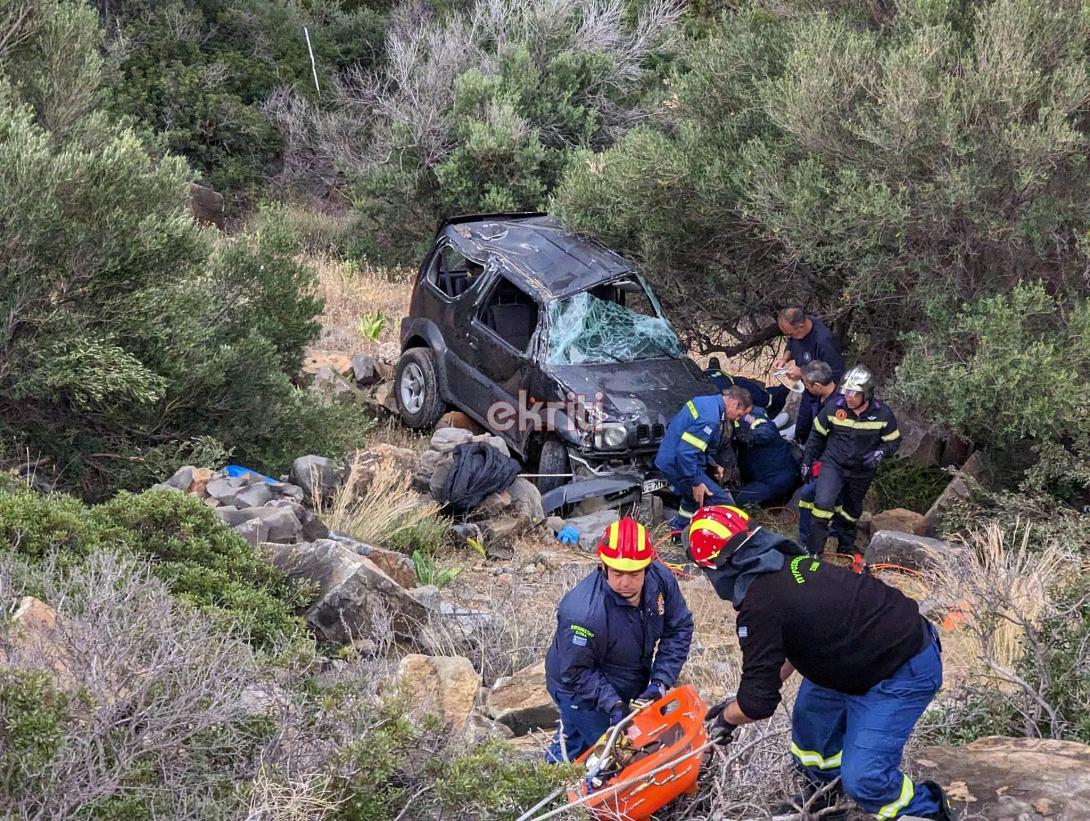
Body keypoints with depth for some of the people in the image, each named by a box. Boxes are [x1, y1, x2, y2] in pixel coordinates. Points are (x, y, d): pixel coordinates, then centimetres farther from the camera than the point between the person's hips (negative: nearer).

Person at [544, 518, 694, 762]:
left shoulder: (660, 579, -21)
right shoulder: (582, 613, -38)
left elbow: (679, 629, -7)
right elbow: (575, 672, -25)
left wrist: (660, 682, -15)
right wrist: (612, 704, -31)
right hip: (580, 690, -6)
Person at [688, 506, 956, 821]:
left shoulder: (759, 606, -24)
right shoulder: (788, 563, 4)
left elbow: (758, 703, -16)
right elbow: (790, 651, 21)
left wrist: (726, 718, 5)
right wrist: (741, 700, 22)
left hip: (905, 674, -10)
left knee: (863, 778, -12)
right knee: (812, 713, 21)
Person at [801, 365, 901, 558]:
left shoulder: (882, 413, -15)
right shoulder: (834, 406, -15)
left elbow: (894, 440, -2)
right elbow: (817, 434, 0)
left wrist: (881, 453, -22)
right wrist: (807, 460, 3)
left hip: (862, 471, 2)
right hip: (833, 464, -2)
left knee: (851, 511, 19)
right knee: (823, 503, -20)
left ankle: (846, 543, 43)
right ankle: (814, 550, -13)